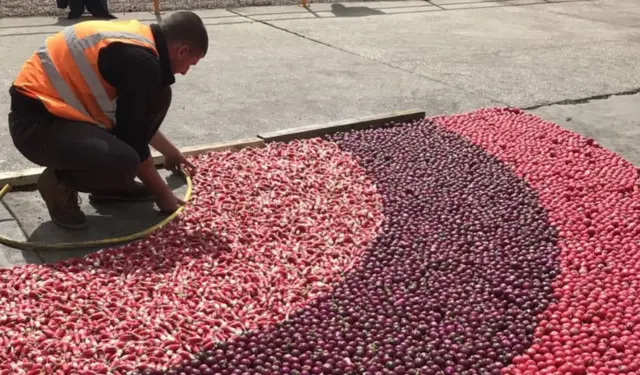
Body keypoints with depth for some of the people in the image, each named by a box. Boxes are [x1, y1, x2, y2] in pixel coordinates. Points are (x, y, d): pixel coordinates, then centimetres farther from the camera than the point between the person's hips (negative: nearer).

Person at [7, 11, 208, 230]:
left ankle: (111, 182, 13)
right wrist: (162, 193, -2)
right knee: (125, 161, -33)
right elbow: (133, 141, -16)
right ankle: (59, 183, -1)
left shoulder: (136, 39, 10)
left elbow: (137, 122, 25)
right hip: (36, 121, -10)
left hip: (55, 106, 10)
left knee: (158, 98, 6)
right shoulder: (140, 61, -21)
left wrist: (171, 152, 38)